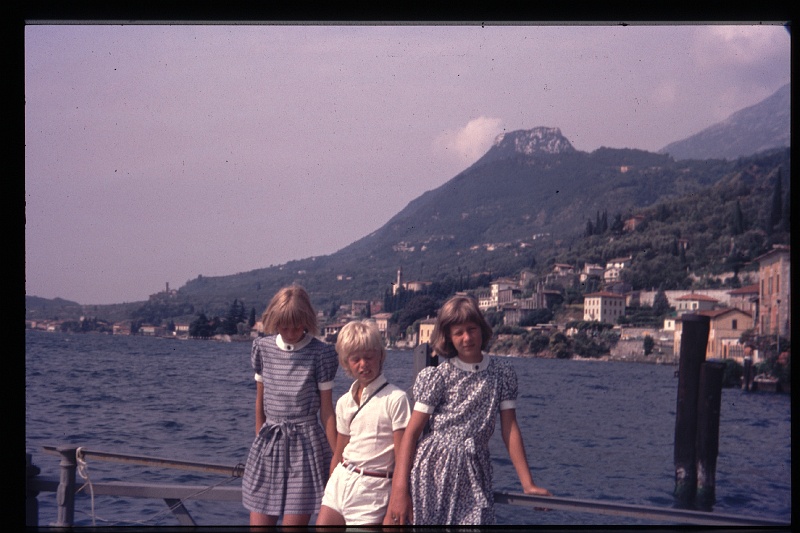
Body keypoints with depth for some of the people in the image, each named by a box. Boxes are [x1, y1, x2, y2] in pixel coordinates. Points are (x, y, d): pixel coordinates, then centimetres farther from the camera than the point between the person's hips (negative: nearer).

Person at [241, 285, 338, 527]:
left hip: (305, 445, -4)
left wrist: (336, 458, -4)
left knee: (294, 522, -4)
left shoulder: (320, 353, -7)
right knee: (258, 522, 3)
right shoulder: (263, 348, 4)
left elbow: (327, 410, -4)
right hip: (268, 443, 4)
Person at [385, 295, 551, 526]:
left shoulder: (503, 373, 6)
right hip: (433, 472, -2)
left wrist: (528, 484, 0)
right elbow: (411, 432, -4)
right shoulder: (438, 375, -2)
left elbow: (510, 429, 7)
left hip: (474, 474, 2)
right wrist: (400, 489, -13)